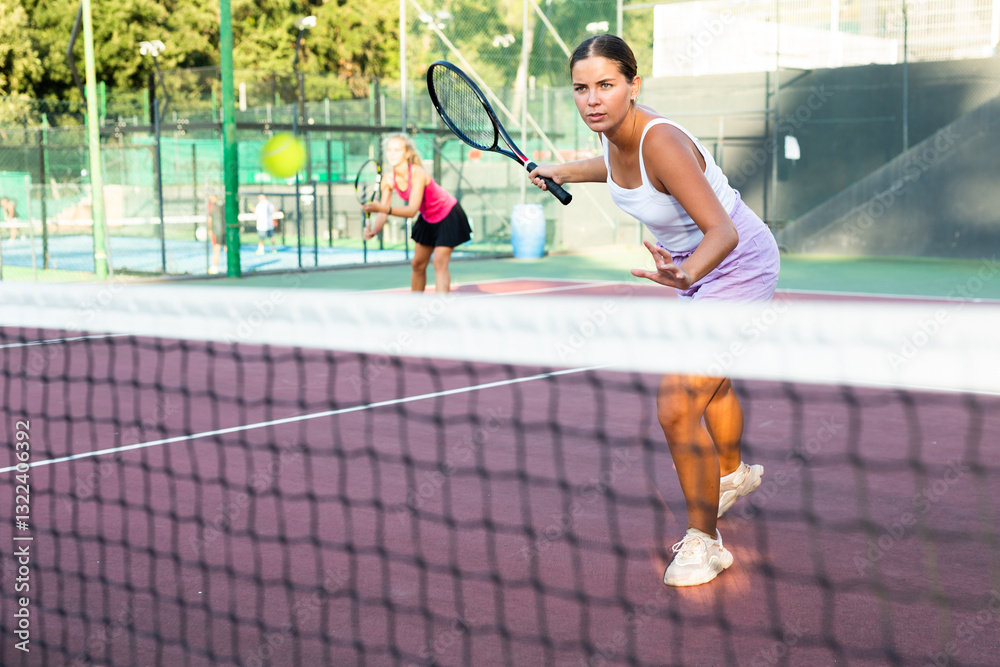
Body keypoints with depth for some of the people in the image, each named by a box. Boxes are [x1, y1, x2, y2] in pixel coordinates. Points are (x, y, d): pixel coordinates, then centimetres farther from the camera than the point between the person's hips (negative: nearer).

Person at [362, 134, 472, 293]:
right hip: (428, 219, 7)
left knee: (440, 261, -17)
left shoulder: (417, 173, -35)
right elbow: (383, 214, -15)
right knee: (418, 264, 5)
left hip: (448, 216, -7)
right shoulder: (388, 180, -15)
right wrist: (373, 231, -36)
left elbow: (412, 210, -41)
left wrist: (383, 208, -53)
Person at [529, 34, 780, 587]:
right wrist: (562, 172, 22)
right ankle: (732, 473, 60)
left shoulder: (661, 142, -34)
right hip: (695, 268, 9)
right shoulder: (616, 134, -10)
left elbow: (723, 232, -42)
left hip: (738, 266, -9)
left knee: (677, 407, -17)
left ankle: (702, 540, 2)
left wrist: (686, 275, -60)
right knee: (712, 384, 31)